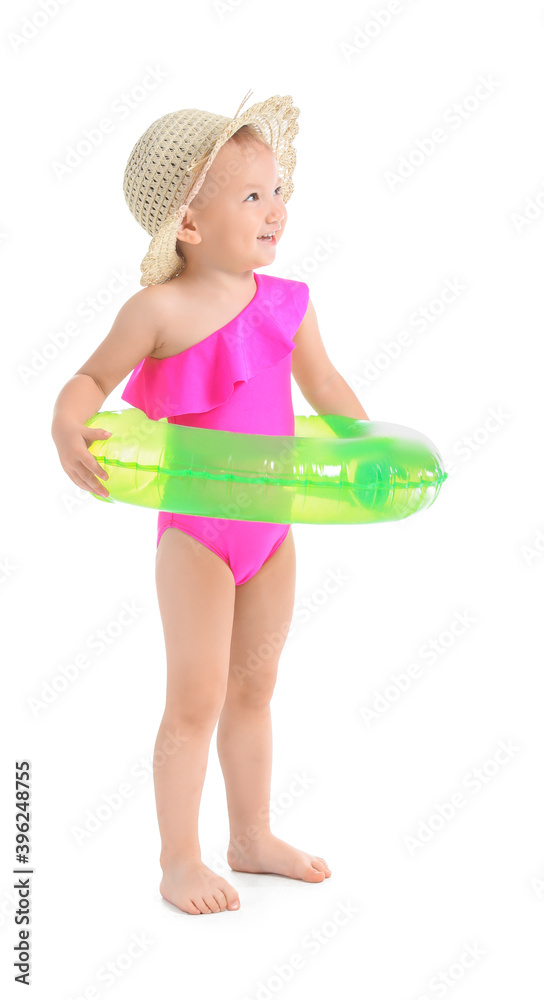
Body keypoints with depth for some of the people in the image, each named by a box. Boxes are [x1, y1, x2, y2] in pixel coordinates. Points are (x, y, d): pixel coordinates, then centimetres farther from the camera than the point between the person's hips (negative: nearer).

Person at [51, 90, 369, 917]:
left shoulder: (286, 303, 0)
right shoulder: (160, 310, -17)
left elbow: (325, 385, 12)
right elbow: (92, 377, -11)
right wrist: (68, 423, -31)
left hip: (272, 525, 6)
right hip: (195, 530, -6)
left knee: (254, 688, 17)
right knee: (197, 697, -1)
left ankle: (253, 839, 34)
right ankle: (180, 861, 15)